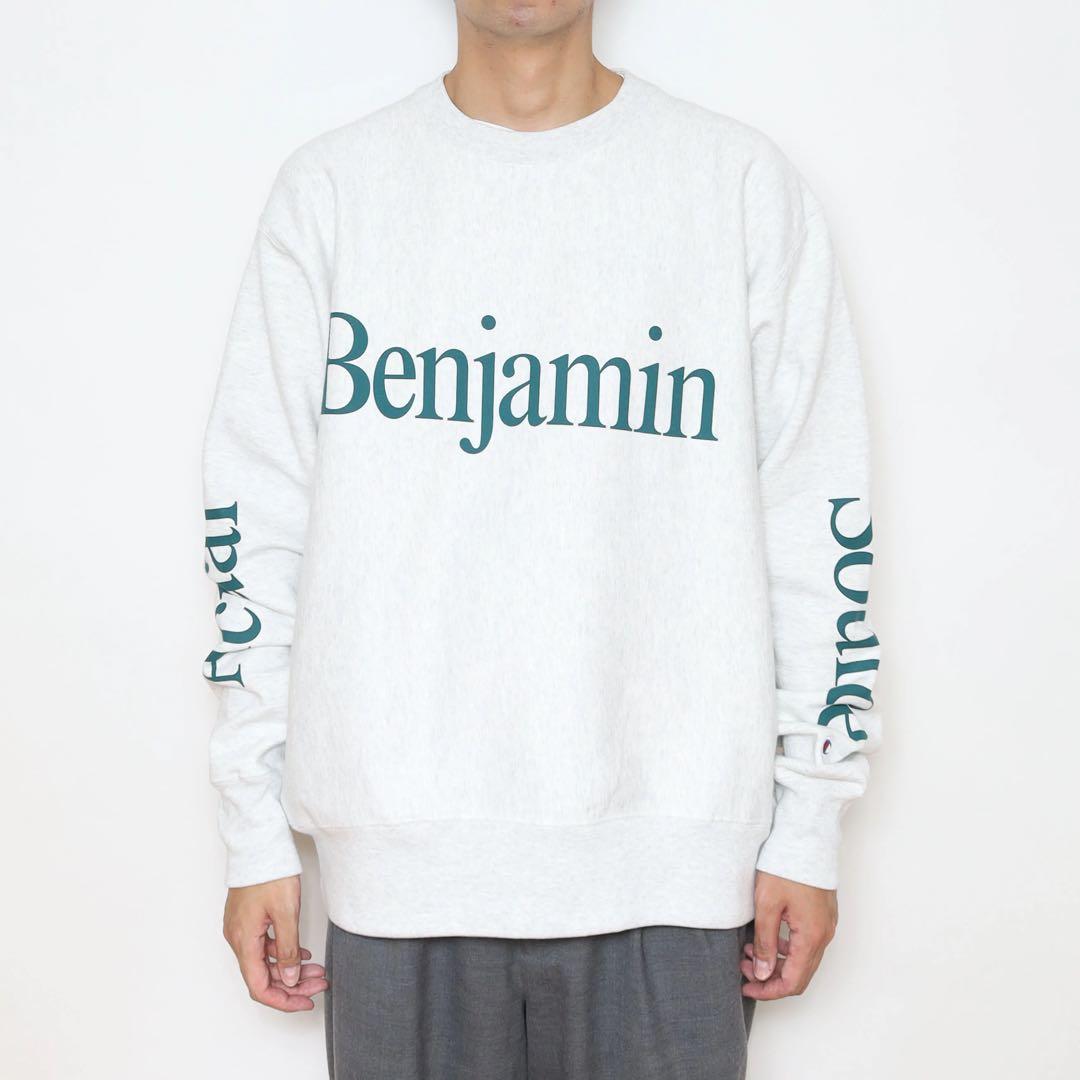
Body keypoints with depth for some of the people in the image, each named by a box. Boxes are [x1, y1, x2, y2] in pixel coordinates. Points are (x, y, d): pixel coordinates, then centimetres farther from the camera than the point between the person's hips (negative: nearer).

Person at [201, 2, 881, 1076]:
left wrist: (808, 827, 3)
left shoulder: (743, 182, 3)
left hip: (668, 864, 0)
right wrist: (256, 834, 4)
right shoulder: (329, 188, 5)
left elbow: (816, 525, 3)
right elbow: (255, 521, 5)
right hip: (397, 853, 1)